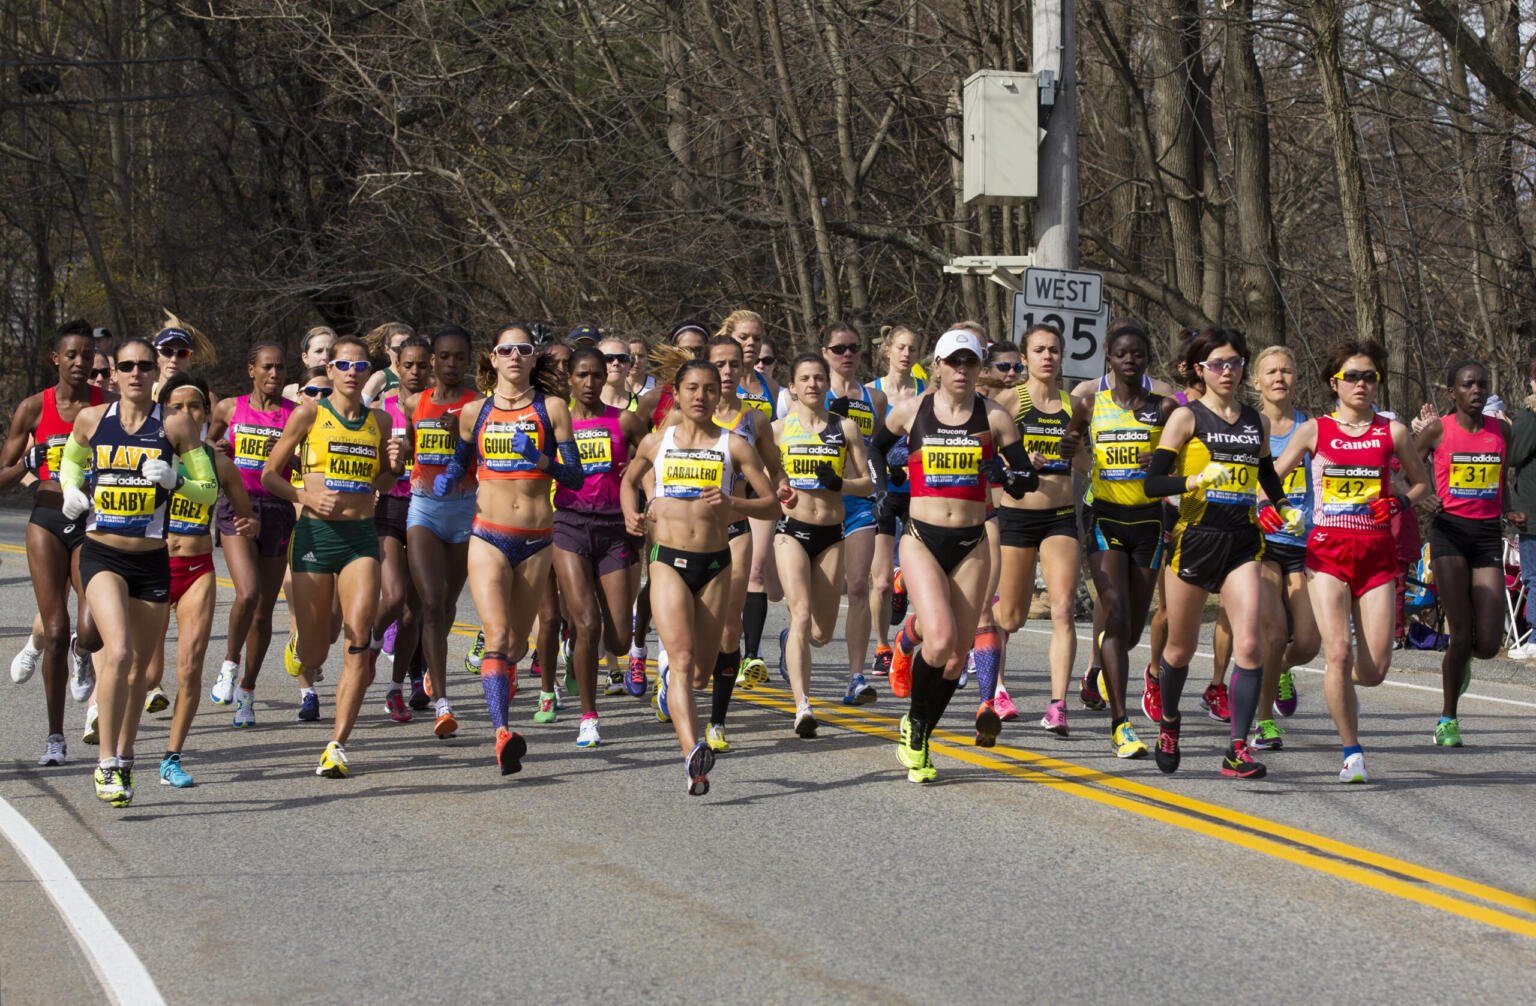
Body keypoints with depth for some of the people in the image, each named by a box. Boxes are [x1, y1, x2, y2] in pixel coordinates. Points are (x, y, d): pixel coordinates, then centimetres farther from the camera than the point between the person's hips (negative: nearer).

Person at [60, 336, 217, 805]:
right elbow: (71, 460, 24)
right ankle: (106, 764, -15)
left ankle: (123, 764, 30)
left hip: (152, 560, 1)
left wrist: (174, 480, -17)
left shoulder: (176, 425, -2)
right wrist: (71, 490, 4)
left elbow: (209, 489, 2)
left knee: (138, 669, 11)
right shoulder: (91, 419, 3)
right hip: (102, 554, -1)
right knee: (118, 653, -21)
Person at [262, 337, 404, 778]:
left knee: (359, 636, -17)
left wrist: (394, 465, 3)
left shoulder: (380, 421, 11)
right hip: (316, 532, -2)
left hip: (362, 537, 2)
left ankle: (337, 746, -15)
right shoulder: (309, 414, 1)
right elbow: (269, 474, 5)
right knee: (313, 656, 2)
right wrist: (306, 496, -12)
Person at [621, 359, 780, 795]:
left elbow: (772, 504, 2)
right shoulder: (656, 443, 7)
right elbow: (629, 480, 28)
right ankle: (693, 753, -35)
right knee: (681, 660, -20)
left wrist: (733, 504, -16)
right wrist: (631, 514, 8)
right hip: (668, 560, -1)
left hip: (715, 563, 1)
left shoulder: (734, 446, 3)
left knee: (700, 671, 9)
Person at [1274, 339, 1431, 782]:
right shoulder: (1314, 430, 4)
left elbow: (1421, 481, 20)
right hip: (1328, 550, -2)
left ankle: (1342, 681, 34)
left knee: (1375, 670, -3)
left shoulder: (1393, 432, 7)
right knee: (1338, 651, -16)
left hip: (1376, 551, 2)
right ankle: (1351, 752, -3)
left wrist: (1400, 503, 0)